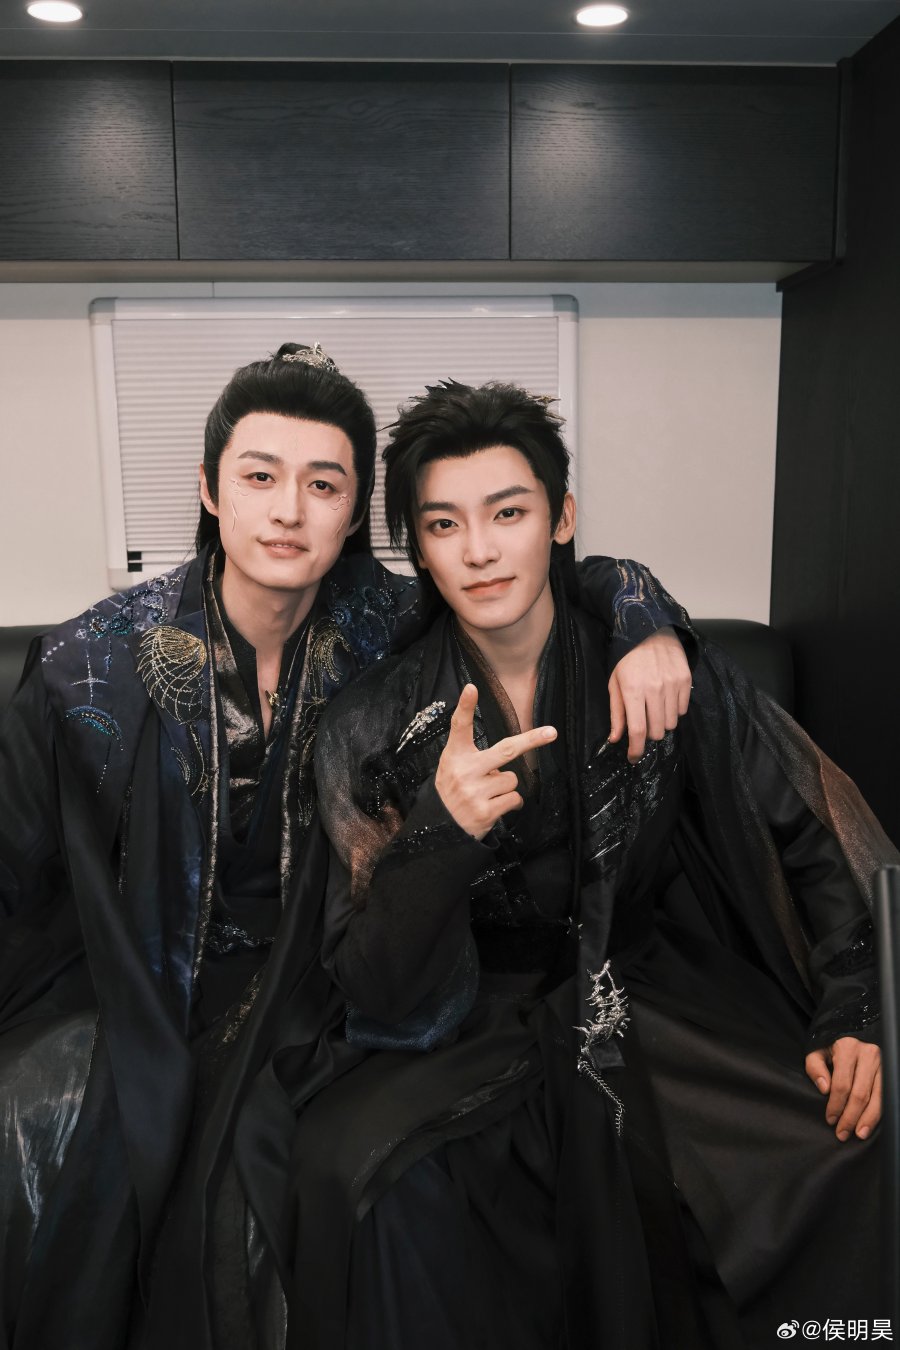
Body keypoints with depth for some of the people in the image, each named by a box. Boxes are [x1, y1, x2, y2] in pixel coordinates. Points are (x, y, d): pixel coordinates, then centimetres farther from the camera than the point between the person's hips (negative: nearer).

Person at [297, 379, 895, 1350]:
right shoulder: (374, 726, -8)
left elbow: (811, 835, 2)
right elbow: (378, 994, -11)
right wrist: (441, 832, -30)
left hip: (660, 992, 1)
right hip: (480, 1022, -1)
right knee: (360, 1160, -27)